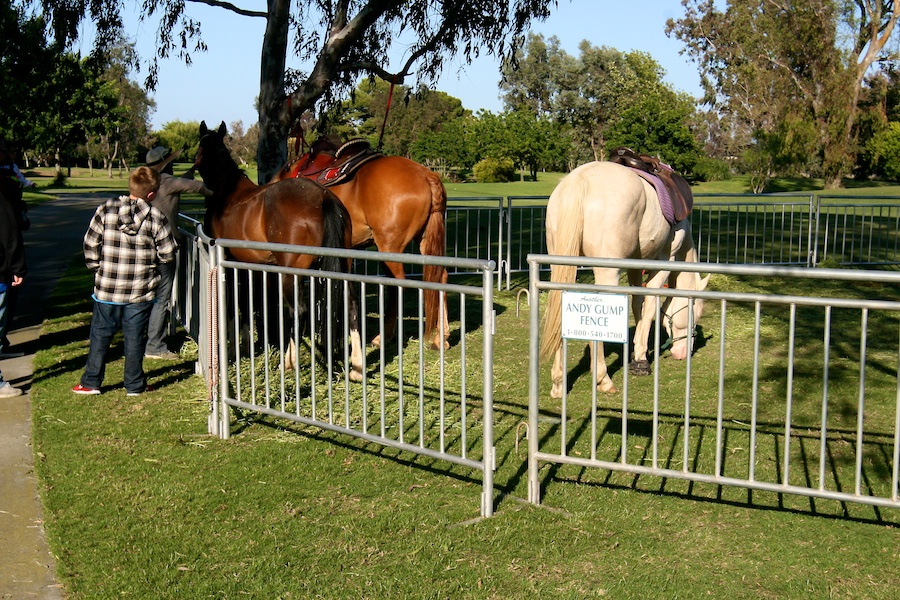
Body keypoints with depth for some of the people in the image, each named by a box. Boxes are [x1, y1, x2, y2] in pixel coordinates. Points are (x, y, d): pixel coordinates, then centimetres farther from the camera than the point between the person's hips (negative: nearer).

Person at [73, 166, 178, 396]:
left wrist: (97, 267, 13)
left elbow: (90, 244, -3)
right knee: (135, 338, 10)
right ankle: (135, 385, 18)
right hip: (141, 291, -1)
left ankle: (91, 382, 21)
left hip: (107, 289, 1)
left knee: (100, 334, 15)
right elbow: (168, 253, -6)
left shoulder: (106, 209, -6)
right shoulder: (156, 217, -9)